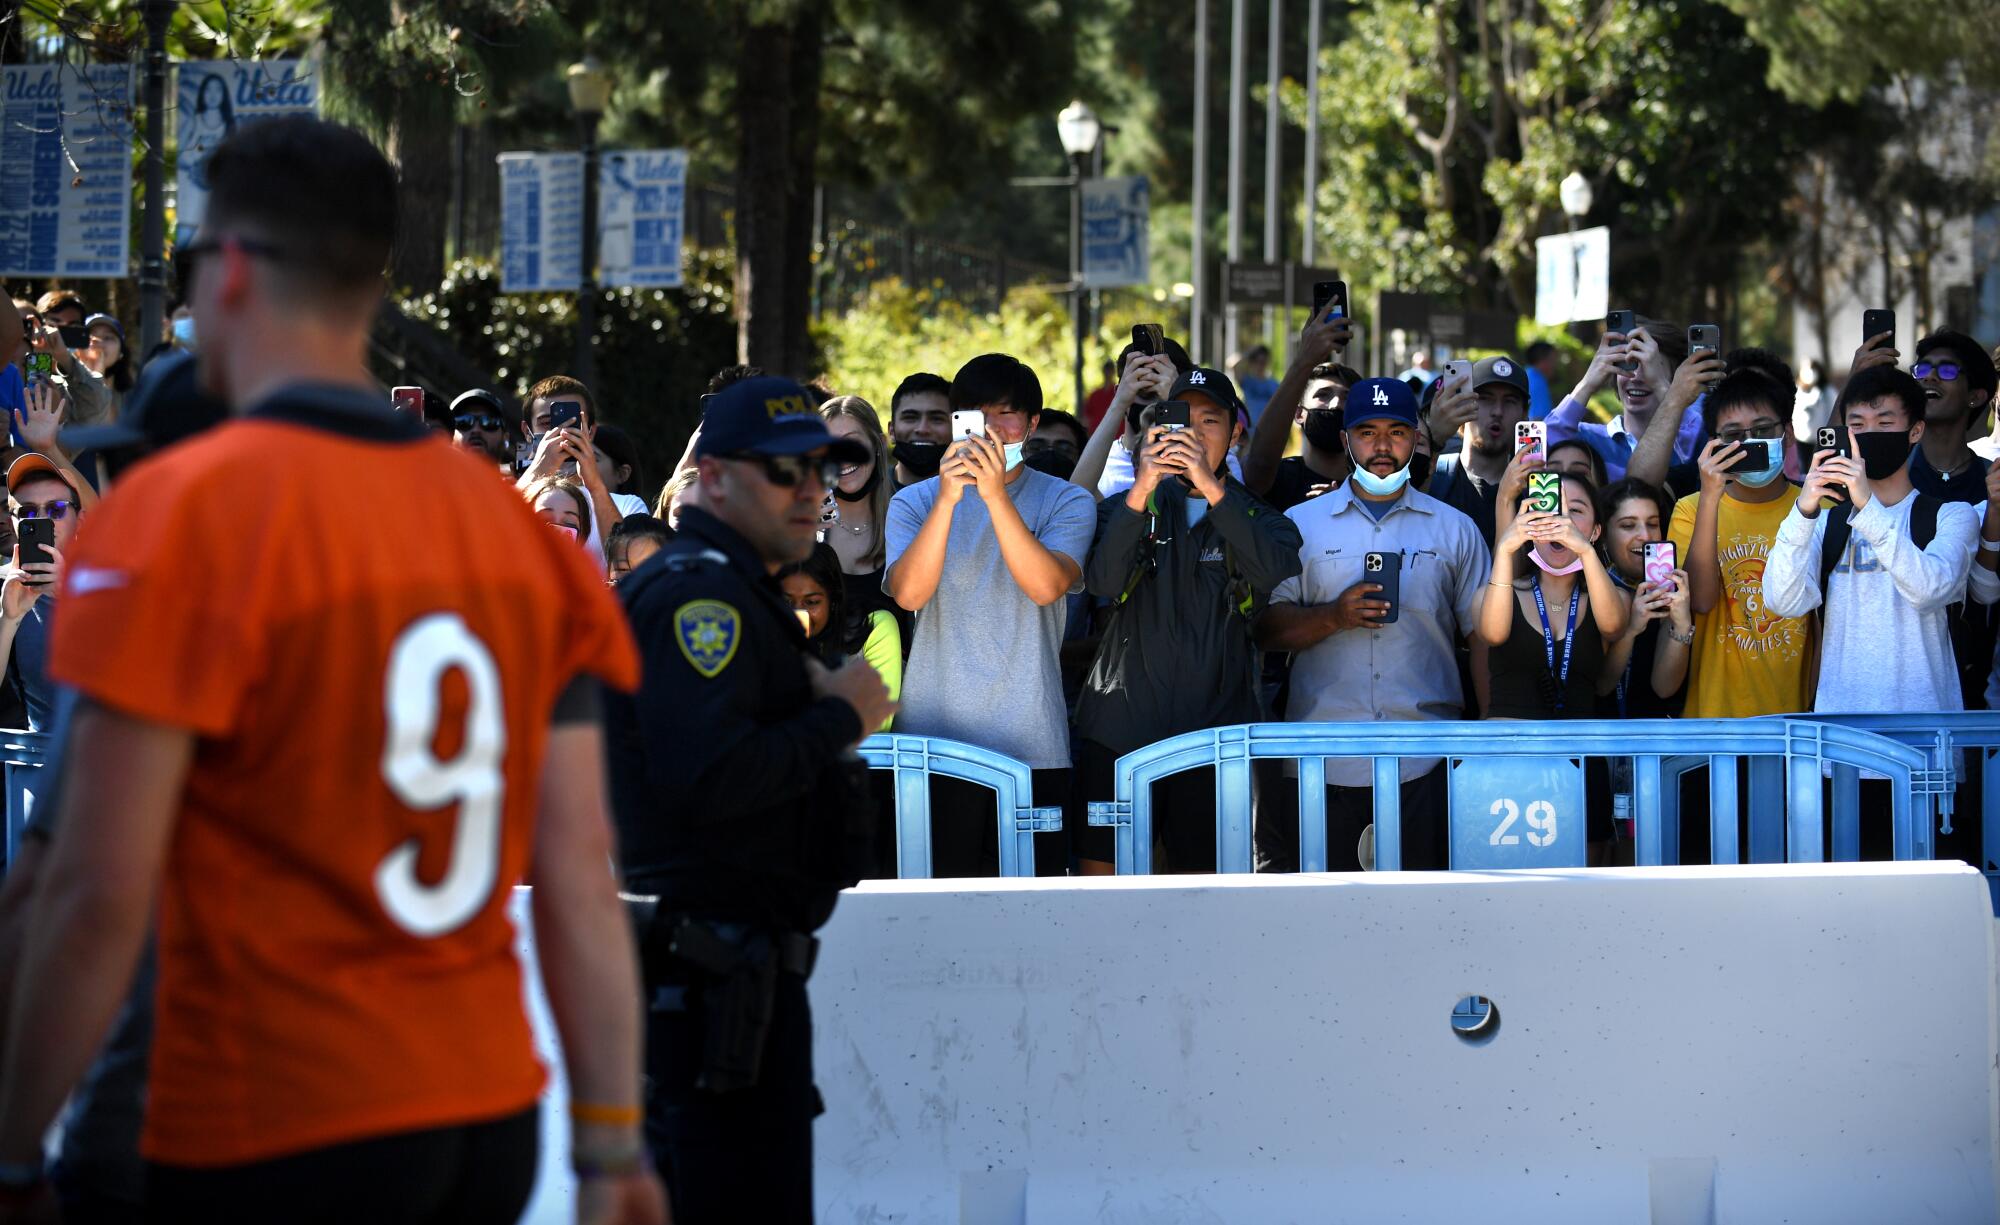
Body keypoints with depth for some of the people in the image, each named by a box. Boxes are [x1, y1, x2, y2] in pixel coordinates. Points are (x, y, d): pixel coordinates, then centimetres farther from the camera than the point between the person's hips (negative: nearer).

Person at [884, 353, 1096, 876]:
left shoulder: (1065, 502, 6)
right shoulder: (916, 502, 8)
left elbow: (1047, 586, -13)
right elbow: (909, 593, -9)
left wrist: (996, 495, -21)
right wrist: (948, 499, -20)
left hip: (1032, 744, 0)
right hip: (936, 737, 0)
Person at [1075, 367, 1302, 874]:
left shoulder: (1257, 519, 12)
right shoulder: (1127, 507, 13)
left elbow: (1276, 571, -13)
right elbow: (1103, 581, -7)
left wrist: (1211, 489, -20)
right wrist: (1141, 492, -19)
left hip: (1216, 732, 0)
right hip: (1121, 727, 0)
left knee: (1202, 875, 0)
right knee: (1101, 870, -5)